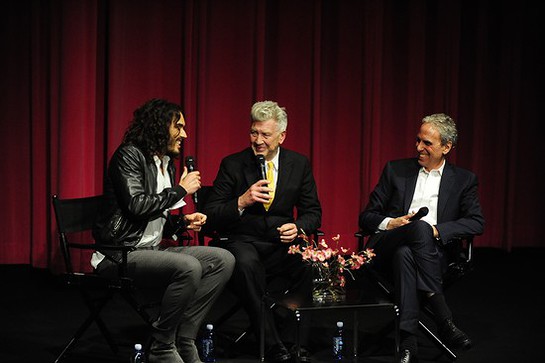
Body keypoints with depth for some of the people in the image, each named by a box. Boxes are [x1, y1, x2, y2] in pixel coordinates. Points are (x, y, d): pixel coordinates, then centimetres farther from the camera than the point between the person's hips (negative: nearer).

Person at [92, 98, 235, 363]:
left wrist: (182, 221, 4)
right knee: (189, 267, -32)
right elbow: (137, 206, -21)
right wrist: (181, 190, -11)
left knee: (223, 260, -7)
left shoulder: (166, 164, 18)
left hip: (152, 250, 9)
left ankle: (183, 340, -8)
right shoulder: (129, 155, -8)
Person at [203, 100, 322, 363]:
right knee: (246, 263, -38)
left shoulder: (299, 164, 7)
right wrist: (242, 202, -21)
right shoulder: (233, 164, 0)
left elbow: (313, 212, 9)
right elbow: (210, 215, -3)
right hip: (243, 242, -2)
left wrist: (298, 227, -14)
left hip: (282, 243, 2)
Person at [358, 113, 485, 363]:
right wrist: (392, 223, -7)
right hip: (385, 247, 0)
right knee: (420, 227, -35)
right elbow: (366, 218, 14)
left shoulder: (463, 180, 16)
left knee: (404, 254, -38)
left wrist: (437, 230, -11)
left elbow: (476, 223, 3)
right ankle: (443, 318, -38)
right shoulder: (395, 171, 16)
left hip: (432, 252, 0)